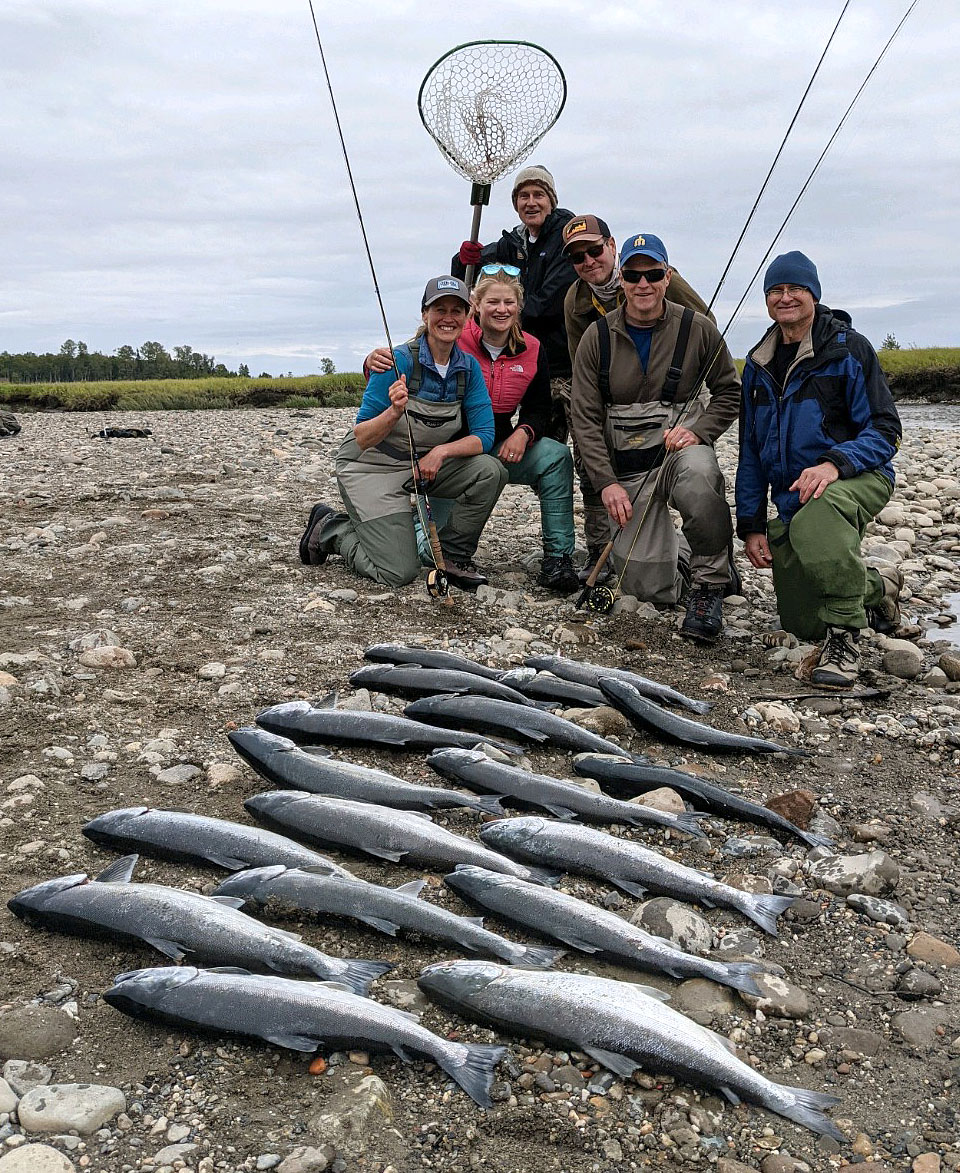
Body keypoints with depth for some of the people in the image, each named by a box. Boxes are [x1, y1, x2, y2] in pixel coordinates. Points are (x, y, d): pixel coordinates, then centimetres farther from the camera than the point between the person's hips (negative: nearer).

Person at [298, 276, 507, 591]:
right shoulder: (399, 361, -21)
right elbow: (361, 439, -21)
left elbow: (484, 435, -10)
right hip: (371, 468, -5)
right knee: (399, 573, -13)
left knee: (491, 471, -20)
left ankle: (452, 556, 0)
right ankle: (329, 528, 13)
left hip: (426, 465, 6)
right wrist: (394, 412, -39)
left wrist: (442, 451, -26)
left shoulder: (468, 367, -5)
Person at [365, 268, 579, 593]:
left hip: (499, 449, 4)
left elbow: (540, 408, 7)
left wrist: (524, 432, -16)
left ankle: (558, 558, -17)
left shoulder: (531, 351, -1)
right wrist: (375, 361, -37)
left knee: (557, 456, -25)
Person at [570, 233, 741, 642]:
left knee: (697, 476, -41)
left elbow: (730, 391, 9)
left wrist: (698, 429, -11)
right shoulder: (597, 337, 1)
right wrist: (606, 482, -10)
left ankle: (709, 584, -19)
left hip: (680, 449, -1)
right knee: (651, 589, -6)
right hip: (626, 467, 1)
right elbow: (584, 417, 0)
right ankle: (669, 547, 32)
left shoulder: (696, 328, -1)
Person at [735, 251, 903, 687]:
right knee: (801, 624, 7)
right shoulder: (759, 365, 10)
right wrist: (751, 526, 6)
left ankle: (845, 634, -27)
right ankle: (878, 589, 35)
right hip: (790, 497, 6)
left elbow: (885, 429, -12)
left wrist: (834, 463, -31)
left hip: (856, 479, -6)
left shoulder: (848, 348, -6)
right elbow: (751, 453, 13)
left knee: (816, 518, -43)